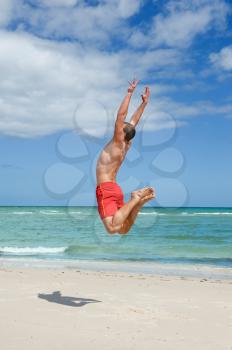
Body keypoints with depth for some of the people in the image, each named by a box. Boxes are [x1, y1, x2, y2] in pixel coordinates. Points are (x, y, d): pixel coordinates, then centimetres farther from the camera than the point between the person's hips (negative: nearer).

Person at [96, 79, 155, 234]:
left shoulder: (117, 143, -10)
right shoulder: (126, 145, 12)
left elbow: (121, 115, -15)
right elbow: (134, 121, 18)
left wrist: (130, 92, -12)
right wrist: (144, 102, 24)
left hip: (106, 189, -9)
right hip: (114, 188, 9)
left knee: (113, 228, -24)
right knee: (124, 229, 9)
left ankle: (136, 199, -17)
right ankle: (139, 200, -3)